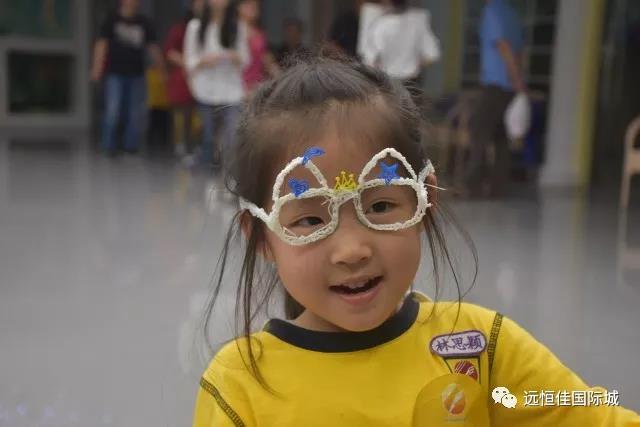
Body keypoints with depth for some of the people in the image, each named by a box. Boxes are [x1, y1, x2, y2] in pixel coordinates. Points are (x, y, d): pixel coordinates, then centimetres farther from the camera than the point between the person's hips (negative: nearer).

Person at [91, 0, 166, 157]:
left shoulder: (144, 23, 9)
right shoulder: (112, 20, 2)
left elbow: (154, 48, 10)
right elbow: (102, 44, -3)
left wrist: (162, 71, 7)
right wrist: (97, 68, -13)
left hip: (137, 74, 3)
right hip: (115, 74, -3)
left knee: (138, 113, 2)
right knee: (113, 111, -6)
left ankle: (131, 145, 16)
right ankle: (109, 146, 7)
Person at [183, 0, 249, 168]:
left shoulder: (238, 28, 7)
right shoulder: (195, 26, 6)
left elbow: (245, 60, 8)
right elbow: (189, 60, 6)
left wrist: (237, 58, -14)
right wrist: (203, 61, -14)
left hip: (231, 90, 0)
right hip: (206, 90, 1)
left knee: (233, 137, -13)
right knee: (208, 135, 6)